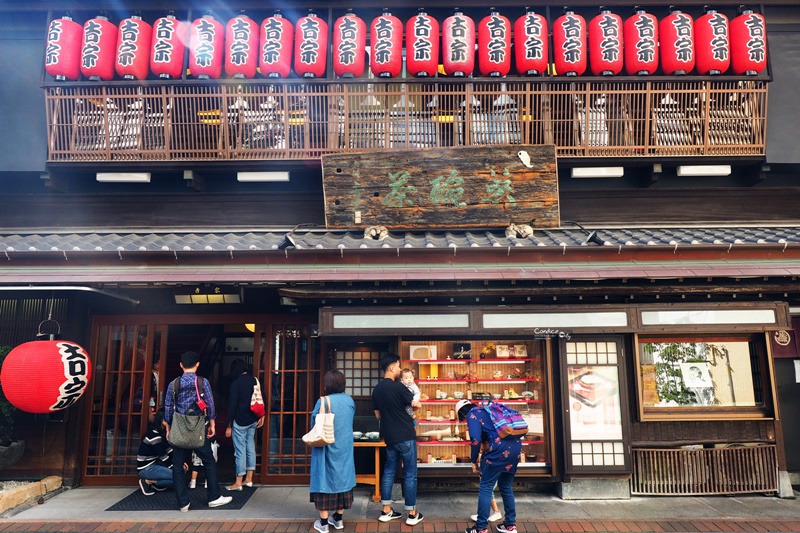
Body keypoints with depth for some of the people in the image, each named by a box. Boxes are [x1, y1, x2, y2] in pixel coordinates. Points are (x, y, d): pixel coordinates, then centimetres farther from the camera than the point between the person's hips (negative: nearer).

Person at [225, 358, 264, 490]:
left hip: (240, 421, -6)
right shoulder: (254, 381, 4)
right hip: (253, 420, 6)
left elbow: (232, 405, -13)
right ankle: (249, 479, 20)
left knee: (240, 450, -1)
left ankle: (238, 483, 5)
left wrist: (229, 426, -7)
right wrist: (261, 416, 14)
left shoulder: (235, 383, -13)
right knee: (250, 448, 12)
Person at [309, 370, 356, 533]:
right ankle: (338, 518, 24)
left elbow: (314, 423, -8)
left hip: (327, 448, -4)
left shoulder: (323, 401, -17)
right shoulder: (350, 400, -2)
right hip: (344, 448, 5)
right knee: (342, 478, 13)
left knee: (326, 479, 4)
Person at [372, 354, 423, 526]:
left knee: (389, 471, 14)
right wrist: (411, 402, 13)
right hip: (405, 436, -7)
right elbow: (416, 405, -8)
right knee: (410, 474, 3)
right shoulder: (398, 387, -18)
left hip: (389, 436, 7)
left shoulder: (377, 389, 5)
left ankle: (386, 511, 18)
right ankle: (412, 514, 9)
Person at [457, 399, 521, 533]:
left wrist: (473, 461, 4)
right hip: (516, 445, 8)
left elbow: (476, 439, -8)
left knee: (486, 487, 3)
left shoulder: (472, 414, 4)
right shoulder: (485, 410, 27)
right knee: (506, 487, 20)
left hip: (501, 448, -8)